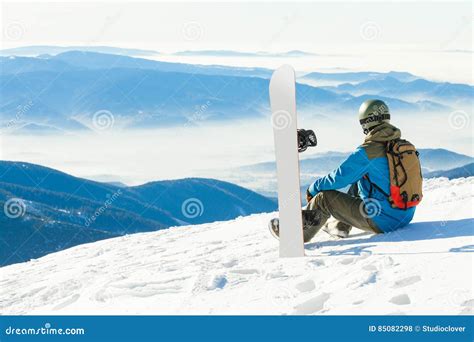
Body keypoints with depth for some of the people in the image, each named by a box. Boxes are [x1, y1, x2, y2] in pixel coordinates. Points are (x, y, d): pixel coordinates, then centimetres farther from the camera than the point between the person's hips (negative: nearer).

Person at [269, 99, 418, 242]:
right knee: (357, 184, 28)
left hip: (383, 222, -8)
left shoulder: (367, 152, -18)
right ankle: (340, 226, 36)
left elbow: (339, 177, -12)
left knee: (324, 197, 1)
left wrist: (312, 189, 5)